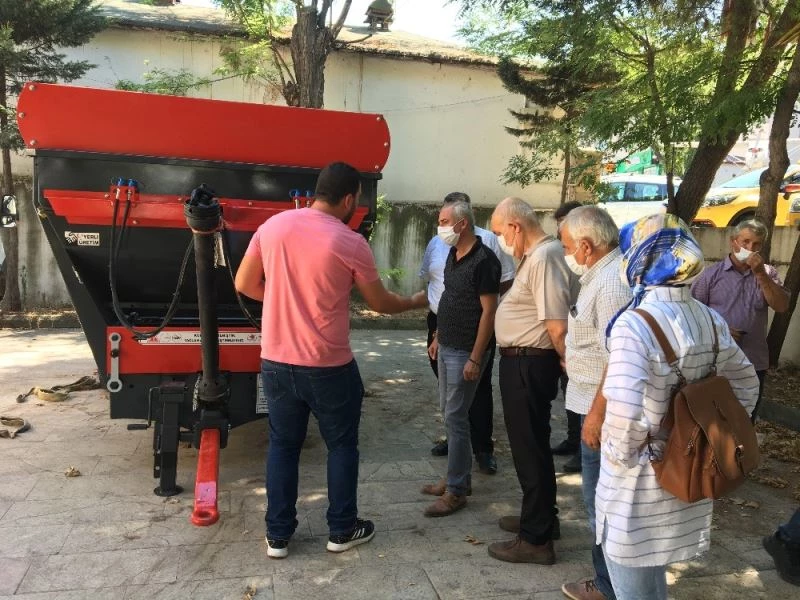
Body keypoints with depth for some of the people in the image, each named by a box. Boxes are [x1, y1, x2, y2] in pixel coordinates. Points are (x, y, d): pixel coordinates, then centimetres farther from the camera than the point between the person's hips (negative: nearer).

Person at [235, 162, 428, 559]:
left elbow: (244, 284, 7)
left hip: (276, 362, 4)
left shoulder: (272, 226, 0)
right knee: (342, 445, 15)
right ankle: (342, 530, 26)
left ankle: (277, 536, 23)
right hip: (329, 367, -4)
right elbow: (380, 303, 0)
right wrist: (415, 302, 19)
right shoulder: (351, 244, -12)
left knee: (282, 446, 16)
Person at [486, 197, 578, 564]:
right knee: (533, 444, 21)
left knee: (530, 448, 0)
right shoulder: (536, 255, 12)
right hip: (521, 362, 10)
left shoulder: (544, 257, -21)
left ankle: (536, 539, 14)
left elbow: (558, 327, -25)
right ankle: (540, 517, 37)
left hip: (528, 364, -10)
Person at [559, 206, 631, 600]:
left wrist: (597, 413, -23)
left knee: (603, 503, 3)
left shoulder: (613, 282, -21)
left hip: (602, 408, -10)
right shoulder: (602, 274, 12)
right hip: (593, 403, 10)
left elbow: (617, 359, -26)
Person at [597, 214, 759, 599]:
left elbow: (623, 408, -35)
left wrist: (623, 452, -18)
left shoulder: (634, 324, -23)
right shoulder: (711, 320, 0)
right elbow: (745, 384, 13)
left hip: (638, 477, -7)